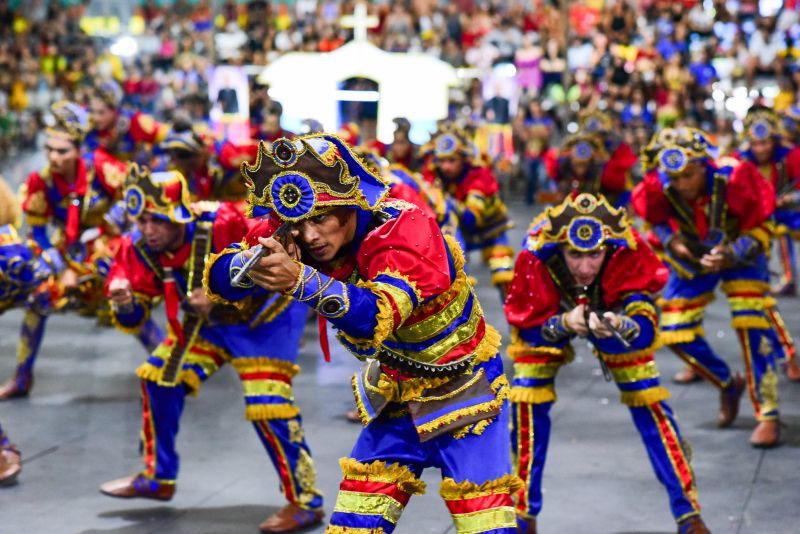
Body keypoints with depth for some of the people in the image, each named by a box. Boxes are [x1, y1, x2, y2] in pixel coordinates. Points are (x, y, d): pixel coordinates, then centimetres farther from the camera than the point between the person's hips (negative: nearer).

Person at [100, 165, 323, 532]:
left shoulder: (222, 226, -34)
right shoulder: (140, 248, -14)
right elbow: (132, 319, -7)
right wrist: (125, 302, -31)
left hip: (266, 314, -7)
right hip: (209, 321, 7)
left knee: (266, 406, -17)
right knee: (159, 377, 3)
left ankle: (305, 502, -3)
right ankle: (157, 478, 22)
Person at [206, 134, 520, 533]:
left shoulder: (406, 229, -30)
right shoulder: (297, 242, -12)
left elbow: (376, 317, -44)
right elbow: (219, 277, -18)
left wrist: (302, 281, -60)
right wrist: (255, 264, -41)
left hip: (464, 391, -5)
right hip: (396, 393, 5)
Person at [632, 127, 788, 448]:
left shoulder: (733, 180, -34)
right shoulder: (659, 189, -26)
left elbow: (759, 230, -22)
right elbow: (655, 221, -3)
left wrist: (730, 254, -40)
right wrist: (671, 241, -24)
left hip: (739, 255, -3)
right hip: (692, 258, 4)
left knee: (751, 326, -20)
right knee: (674, 332, -1)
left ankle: (768, 415, -10)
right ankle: (728, 385, 25)